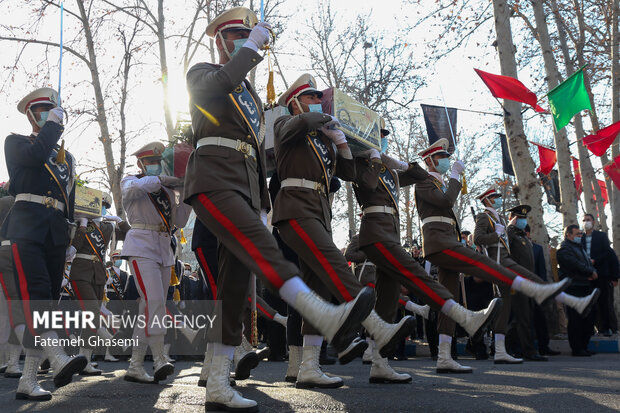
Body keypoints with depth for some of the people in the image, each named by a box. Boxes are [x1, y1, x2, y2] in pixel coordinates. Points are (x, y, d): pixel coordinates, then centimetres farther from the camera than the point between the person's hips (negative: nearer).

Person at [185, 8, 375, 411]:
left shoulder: (251, 96, 30)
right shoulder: (202, 73, 12)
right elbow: (217, 85, -16)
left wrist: (263, 207, 20)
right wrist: (253, 45, -6)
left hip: (245, 189, 7)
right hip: (213, 181, -7)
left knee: (236, 285, -3)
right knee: (260, 246, -29)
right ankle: (328, 318, -49)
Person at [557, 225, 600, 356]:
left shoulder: (580, 247, 25)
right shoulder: (564, 248, -6)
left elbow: (589, 263, 21)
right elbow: (575, 265, -18)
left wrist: (593, 272, 0)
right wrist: (591, 272, -11)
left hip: (586, 286, 9)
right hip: (574, 287, -9)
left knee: (589, 318, 8)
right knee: (576, 319, -7)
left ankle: (584, 346, 17)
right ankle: (577, 349, -2)